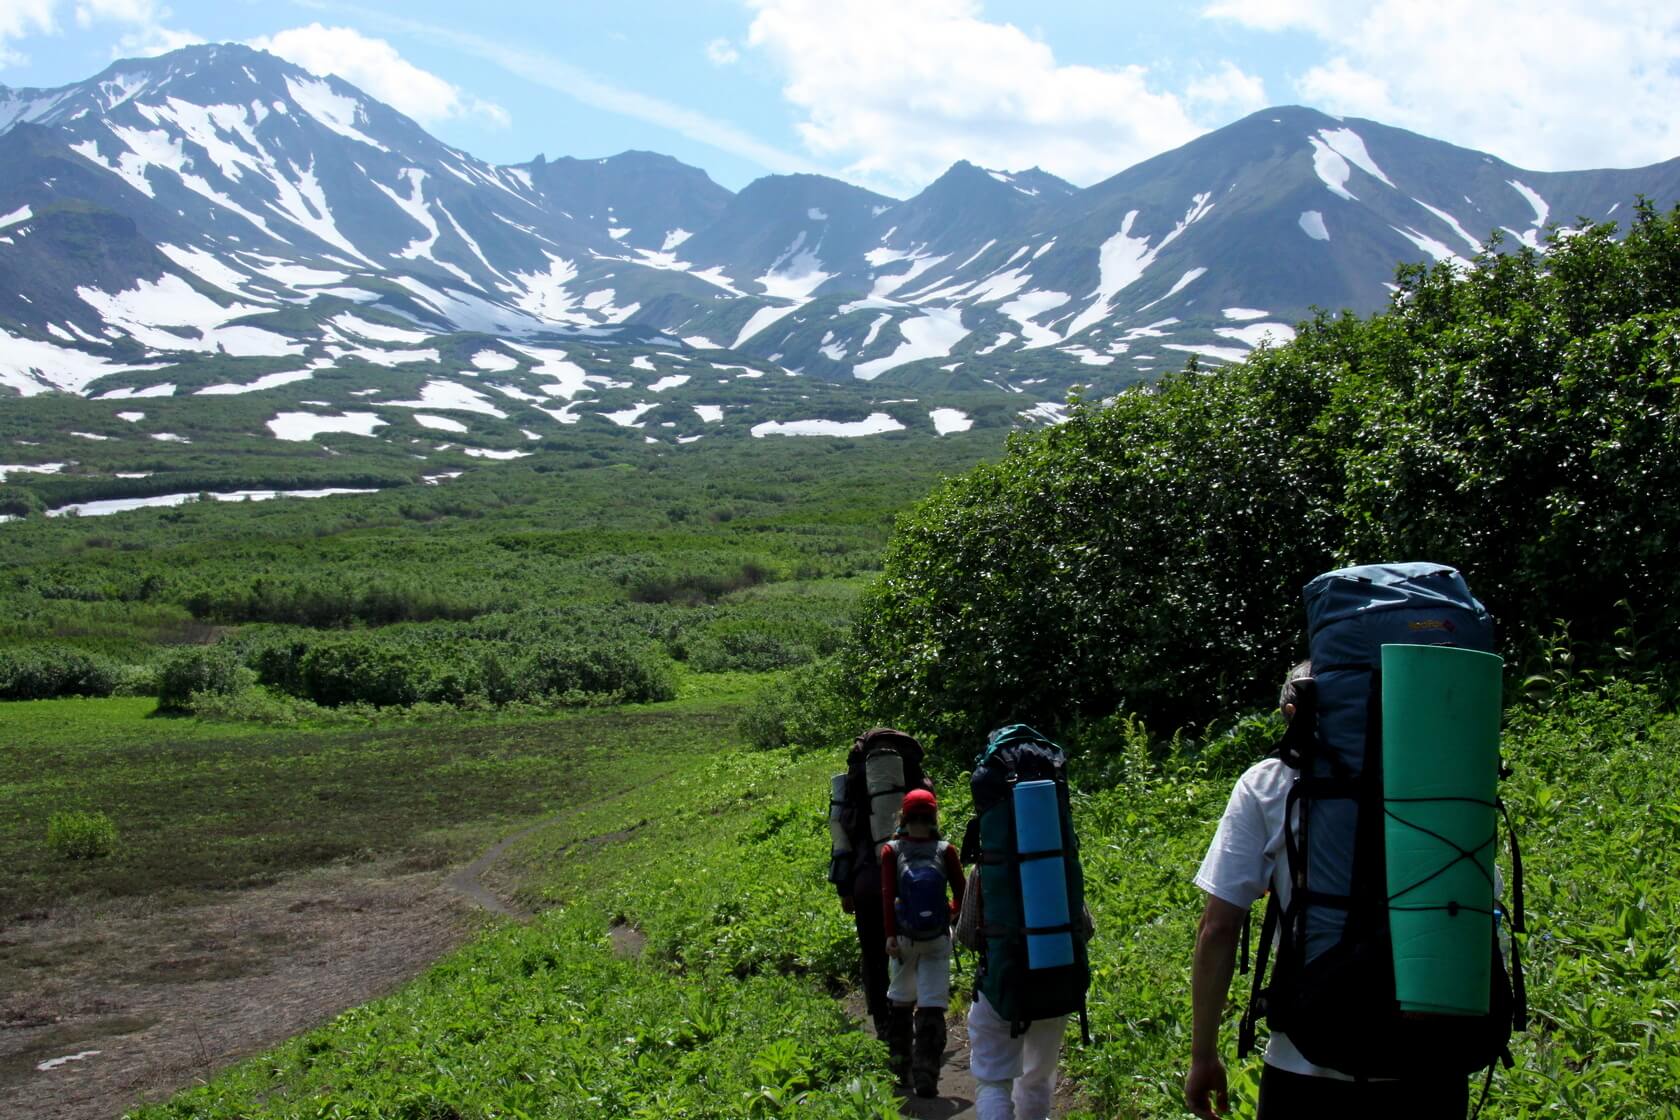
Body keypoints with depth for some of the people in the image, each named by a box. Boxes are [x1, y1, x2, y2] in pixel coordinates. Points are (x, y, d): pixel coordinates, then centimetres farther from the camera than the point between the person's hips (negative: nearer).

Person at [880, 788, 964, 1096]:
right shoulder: (945, 851, -3)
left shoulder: (891, 851, -3)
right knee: (932, 1006, -2)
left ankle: (902, 1064, 29)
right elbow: (961, 895, 1)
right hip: (937, 940, -1)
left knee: (900, 1000, 19)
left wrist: (890, 935, -12)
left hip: (904, 938, 1)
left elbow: (888, 895, -10)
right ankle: (926, 1074, -11)